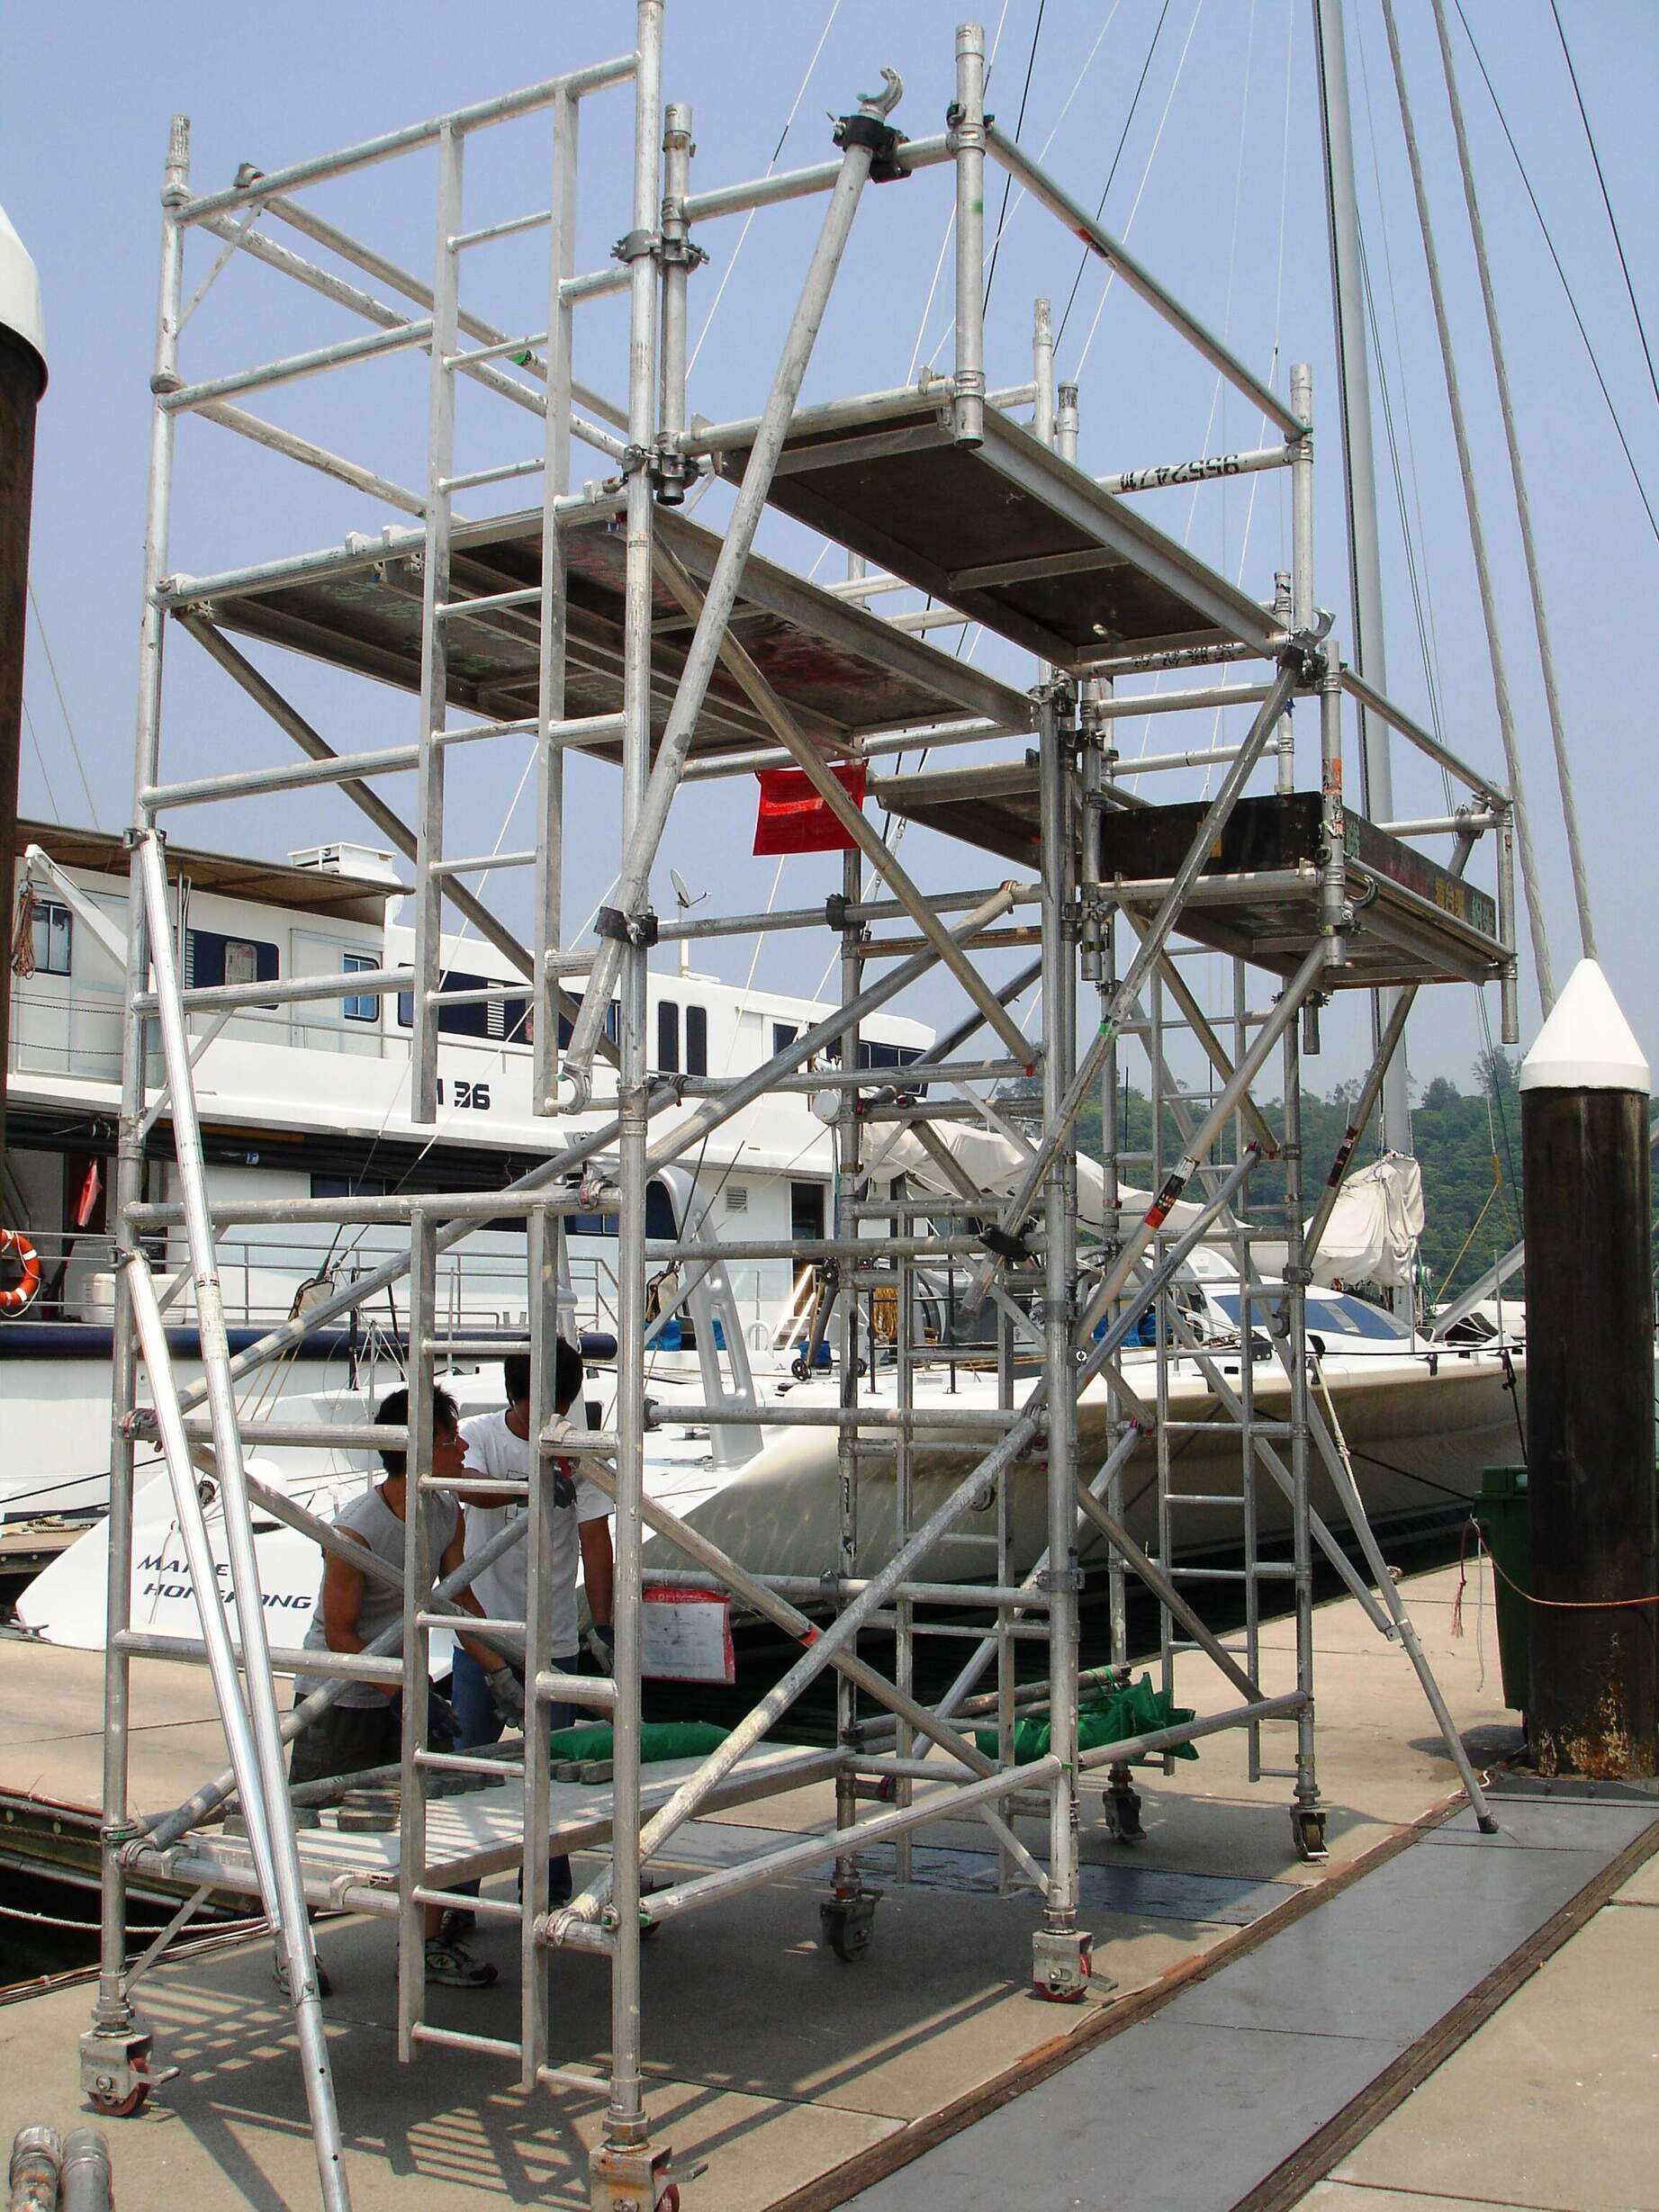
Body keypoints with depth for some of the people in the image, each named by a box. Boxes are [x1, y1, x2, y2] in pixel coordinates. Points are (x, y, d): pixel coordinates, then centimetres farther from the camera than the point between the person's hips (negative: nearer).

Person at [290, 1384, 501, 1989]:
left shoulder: (448, 1515, -3)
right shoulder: (355, 1530, -25)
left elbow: (458, 1599, 8)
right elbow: (339, 1633, -20)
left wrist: (499, 1671, 2)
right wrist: (401, 1695, -22)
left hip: (407, 1686, 6)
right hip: (338, 1695, -6)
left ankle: (429, 1943, 17)